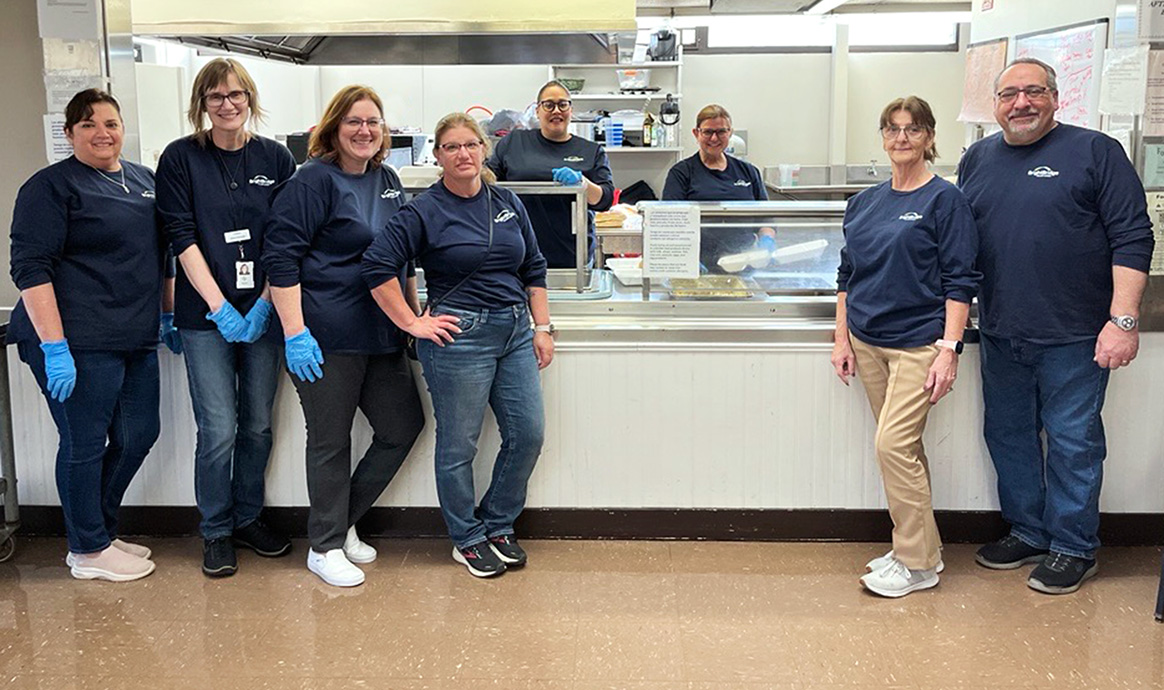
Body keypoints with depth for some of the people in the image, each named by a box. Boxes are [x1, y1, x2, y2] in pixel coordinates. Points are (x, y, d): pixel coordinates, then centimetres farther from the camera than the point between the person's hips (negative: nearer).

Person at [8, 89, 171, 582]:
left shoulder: (144, 180, 15)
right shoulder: (51, 187, -7)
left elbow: (161, 255, 25)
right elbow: (31, 269, -14)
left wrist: (169, 315, 20)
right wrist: (54, 347, -20)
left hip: (136, 339, 8)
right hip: (78, 344, -7)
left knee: (138, 435, 11)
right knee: (85, 444, 1)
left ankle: (100, 529, 29)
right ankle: (88, 551, 16)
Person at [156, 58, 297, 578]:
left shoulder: (276, 158, 4)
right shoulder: (180, 159, -1)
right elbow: (182, 238, -6)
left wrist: (265, 304, -7)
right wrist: (220, 306, -13)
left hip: (263, 312, 2)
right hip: (206, 316, -2)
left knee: (258, 425, 9)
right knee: (219, 430, -2)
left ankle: (248, 518, 27)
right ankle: (216, 532, 15)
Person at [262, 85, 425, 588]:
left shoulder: (387, 180, 13)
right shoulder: (313, 181, -8)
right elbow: (281, 257, -14)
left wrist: (415, 315, 19)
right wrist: (295, 333, -20)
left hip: (381, 334, 8)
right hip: (327, 337, -8)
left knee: (404, 427, 11)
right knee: (331, 441, 2)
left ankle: (342, 522, 27)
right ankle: (326, 546, 18)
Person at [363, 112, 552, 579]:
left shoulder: (508, 203, 10)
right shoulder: (425, 212, -6)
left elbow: (534, 269, 15)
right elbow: (377, 265, -11)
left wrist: (542, 327, 9)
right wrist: (412, 324, -11)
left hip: (515, 332, 6)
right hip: (459, 336, -5)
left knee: (528, 434, 6)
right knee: (459, 444, 3)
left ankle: (497, 526, 26)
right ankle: (468, 539, 22)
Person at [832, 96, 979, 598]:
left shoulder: (944, 200, -6)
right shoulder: (864, 203, 11)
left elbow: (960, 282, -9)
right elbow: (847, 277, 17)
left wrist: (949, 349, -16)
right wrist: (842, 339, 10)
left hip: (918, 343, -6)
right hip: (869, 342, 6)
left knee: (894, 444, -11)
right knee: (903, 448, 11)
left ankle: (918, 563, 2)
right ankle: (916, 549, 22)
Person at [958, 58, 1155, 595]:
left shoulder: (1094, 152, -4)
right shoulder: (977, 159, 11)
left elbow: (1132, 238, -7)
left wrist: (1123, 320, -14)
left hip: (1072, 334, -5)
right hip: (999, 333, 5)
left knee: (1072, 440, 3)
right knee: (1007, 435, 14)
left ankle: (1072, 547, 18)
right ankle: (1027, 532, 30)